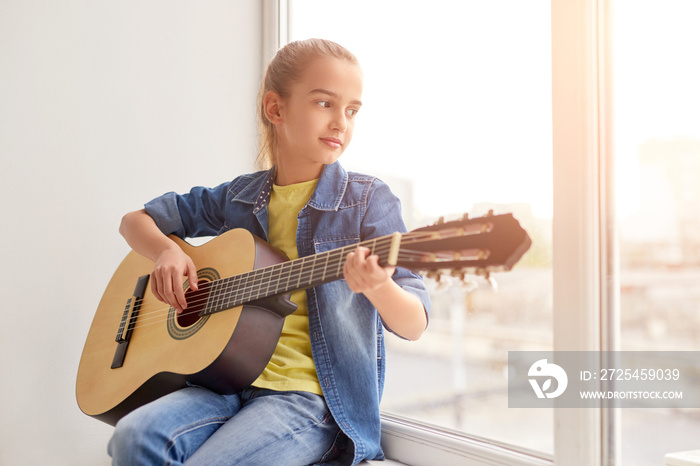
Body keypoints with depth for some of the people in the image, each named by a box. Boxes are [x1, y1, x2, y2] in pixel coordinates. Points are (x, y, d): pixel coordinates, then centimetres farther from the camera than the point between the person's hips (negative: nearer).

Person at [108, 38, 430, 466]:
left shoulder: (368, 201, -3)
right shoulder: (239, 198, 9)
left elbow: (414, 326, -10)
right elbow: (136, 220, 20)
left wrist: (378, 287, -32)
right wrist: (166, 252, -2)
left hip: (313, 396, -3)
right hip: (231, 379, 4)